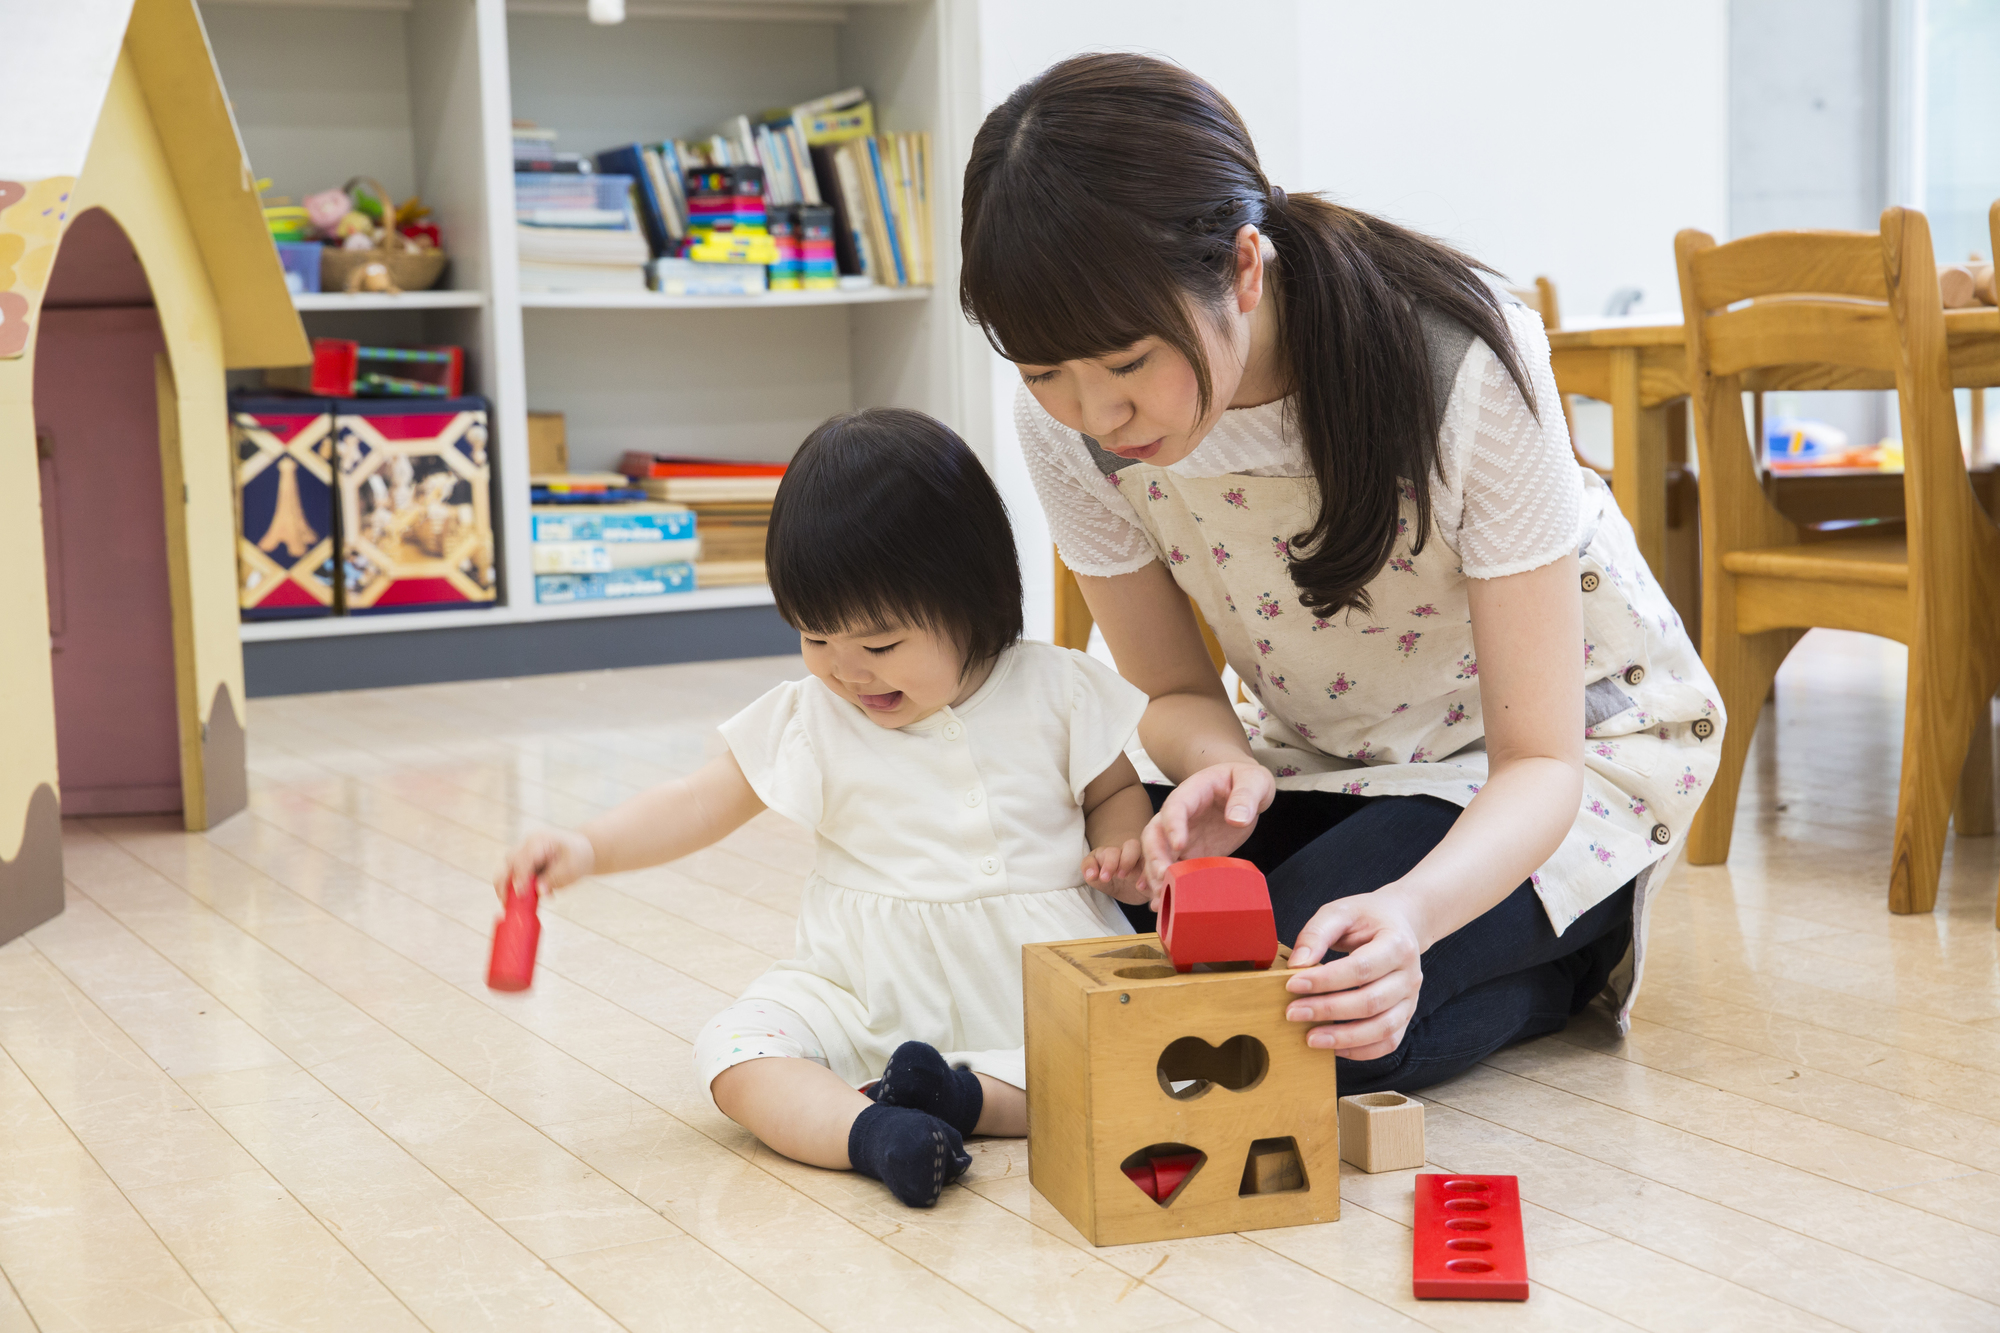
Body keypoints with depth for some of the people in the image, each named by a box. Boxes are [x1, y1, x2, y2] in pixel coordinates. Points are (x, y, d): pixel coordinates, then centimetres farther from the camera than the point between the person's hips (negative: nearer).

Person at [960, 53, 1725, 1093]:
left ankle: (1576, 951, 3)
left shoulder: (1462, 371, -32)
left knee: (1314, 1013, -29)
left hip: (1580, 735, -5)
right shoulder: (1064, 422, -20)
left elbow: (1538, 761, -28)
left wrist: (1412, 909, -50)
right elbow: (1174, 691, -4)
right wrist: (1221, 766, -30)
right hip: (1321, 758, 6)